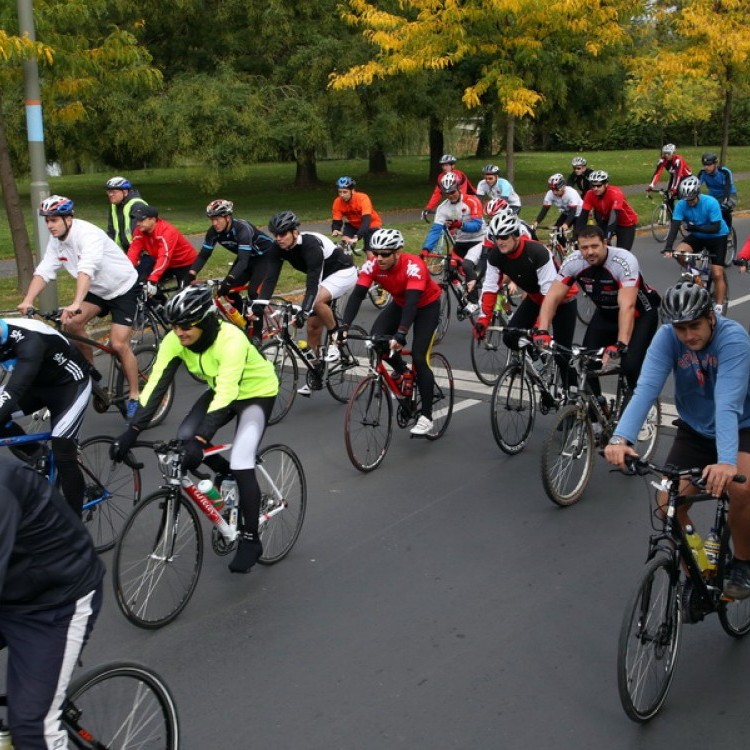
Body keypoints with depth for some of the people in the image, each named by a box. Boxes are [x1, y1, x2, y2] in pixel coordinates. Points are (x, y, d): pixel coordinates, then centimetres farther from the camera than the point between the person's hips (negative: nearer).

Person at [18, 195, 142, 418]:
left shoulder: (88, 234, -29)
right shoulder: (56, 241, -5)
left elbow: (86, 270, -43)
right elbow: (43, 271, -11)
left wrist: (75, 304, -55)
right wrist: (28, 301, -26)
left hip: (124, 287, -7)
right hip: (98, 289, 7)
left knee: (118, 344, -14)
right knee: (72, 323, -15)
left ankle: (134, 396, 2)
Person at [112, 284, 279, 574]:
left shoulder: (230, 340, -37)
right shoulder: (175, 341, -20)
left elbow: (227, 393, -44)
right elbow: (156, 384, -23)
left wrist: (201, 440, -51)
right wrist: (132, 430, -32)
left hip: (257, 392, -6)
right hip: (221, 390, 6)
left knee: (241, 463, -19)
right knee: (185, 437, -14)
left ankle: (250, 539, -3)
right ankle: (226, 474, 16)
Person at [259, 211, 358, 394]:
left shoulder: (311, 245, -35)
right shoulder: (277, 248, -15)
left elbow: (313, 282, -42)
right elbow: (270, 278, -20)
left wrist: (305, 310, -53)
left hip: (343, 272, -8)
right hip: (323, 277, 8)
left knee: (317, 301, -35)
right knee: (312, 326, 2)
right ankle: (316, 374, 14)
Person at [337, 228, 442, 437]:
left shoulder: (413, 265, -37)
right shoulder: (372, 265, -24)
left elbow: (413, 301, -46)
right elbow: (357, 295, -29)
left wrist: (401, 334, -58)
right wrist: (344, 326, -42)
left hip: (427, 305, -5)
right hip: (400, 303, 5)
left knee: (419, 358, -16)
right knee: (375, 339, -18)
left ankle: (426, 417, -6)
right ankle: (402, 371, 12)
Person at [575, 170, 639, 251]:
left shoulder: (615, 193, -33)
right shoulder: (590, 195, -21)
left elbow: (614, 217, -42)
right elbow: (583, 216, -23)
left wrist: (607, 238, -53)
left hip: (626, 223, -4)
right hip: (607, 220, 4)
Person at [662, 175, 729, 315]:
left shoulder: (711, 203, -27)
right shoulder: (681, 204, -19)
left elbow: (715, 227, -29)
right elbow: (675, 226, -25)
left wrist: (694, 227, -39)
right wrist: (668, 248, -37)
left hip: (717, 237, -3)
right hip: (696, 236, 4)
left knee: (717, 274, -9)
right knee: (679, 253, -26)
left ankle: (718, 309, 2)